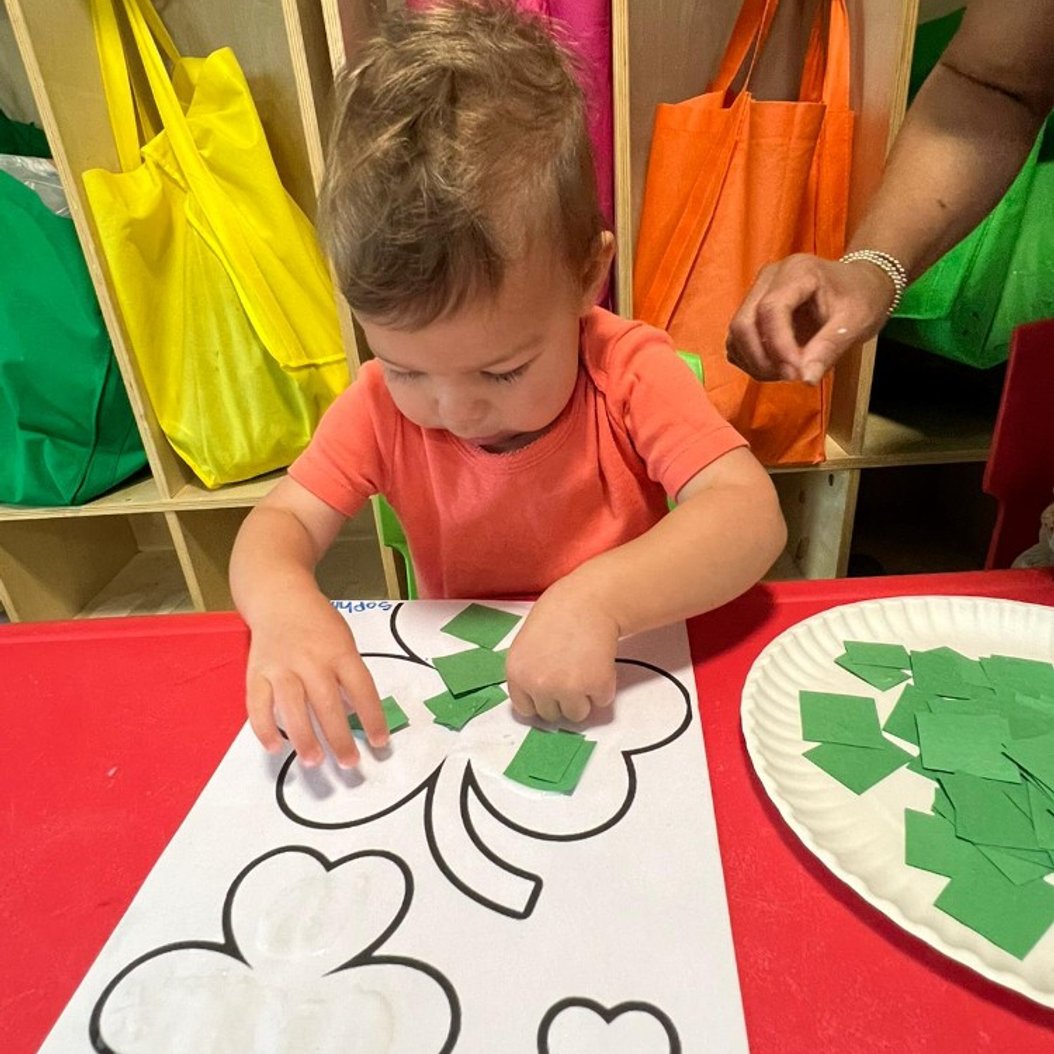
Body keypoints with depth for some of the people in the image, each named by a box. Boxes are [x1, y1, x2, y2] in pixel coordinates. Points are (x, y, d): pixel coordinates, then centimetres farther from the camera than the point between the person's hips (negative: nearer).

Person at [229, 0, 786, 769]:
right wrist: (282, 603, -28)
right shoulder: (383, 405, -10)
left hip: (625, 687, -1)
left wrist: (597, 599, -39)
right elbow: (281, 522, -8)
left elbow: (751, 516, -26)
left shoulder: (632, 374, -18)